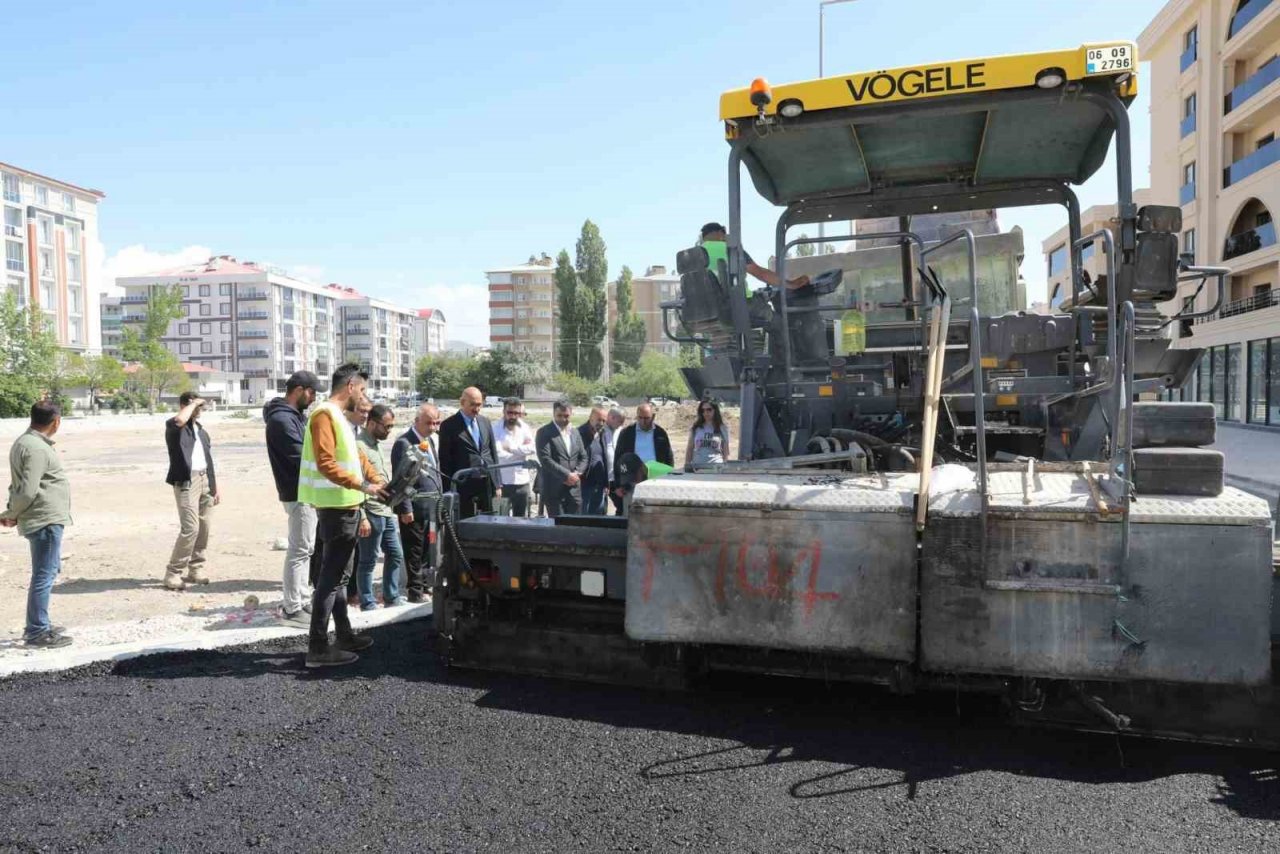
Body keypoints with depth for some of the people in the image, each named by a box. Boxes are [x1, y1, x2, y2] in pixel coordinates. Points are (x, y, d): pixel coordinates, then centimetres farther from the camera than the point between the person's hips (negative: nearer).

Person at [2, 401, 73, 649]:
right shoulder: (36, 448, -19)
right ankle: (37, 633, 4)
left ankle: (37, 625, 28)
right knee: (44, 575, -3)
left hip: (46, 518, 10)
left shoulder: (25, 442, 14)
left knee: (48, 571, 19)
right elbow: (27, 491, -22)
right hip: (46, 519, -10)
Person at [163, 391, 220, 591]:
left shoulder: (201, 430, 22)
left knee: (203, 528, 6)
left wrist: (215, 486, 19)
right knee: (190, 528, -15)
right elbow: (180, 420, -29)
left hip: (205, 480, 7)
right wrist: (193, 403, -12)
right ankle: (173, 573, -7)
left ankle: (196, 569, 16)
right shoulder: (174, 427, -1)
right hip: (186, 481, -7)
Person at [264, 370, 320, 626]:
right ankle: (292, 609, 3)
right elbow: (301, 458, -21)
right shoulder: (282, 418, -17)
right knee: (300, 551, -4)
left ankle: (303, 600, 25)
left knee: (306, 549, 16)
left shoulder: (294, 415, 15)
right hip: (300, 494, -10)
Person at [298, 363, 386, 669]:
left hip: (344, 508, 11)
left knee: (337, 574, 15)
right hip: (336, 508, -11)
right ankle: (318, 648, -4)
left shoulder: (339, 417, 17)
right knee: (332, 576, -8)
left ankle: (344, 636, 25)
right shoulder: (325, 414, -15)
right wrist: (362, 486, -26)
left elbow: (356, 456, 18)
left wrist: (378, 483, 6)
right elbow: (326, 464, -25)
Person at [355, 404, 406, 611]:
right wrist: (362, 517, -21)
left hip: (386, 511, 9)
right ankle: (368, 605, 12)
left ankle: (392, 597, 26)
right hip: (371, 514, -9)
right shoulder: (359, 446, -15)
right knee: (368, 561, 2)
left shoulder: (377, 443, 15)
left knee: (396, 555, 14)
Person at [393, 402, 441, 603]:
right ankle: (415, 591, 11)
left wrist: (440, 497, 13)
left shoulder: (434, 439, 13)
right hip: (415, 504, -8)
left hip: (433, 503, 8)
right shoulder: (404, 443, -11)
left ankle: (426, 585, 27)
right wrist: (405, 509, -16)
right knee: (414, 549, 2)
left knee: (429, 548, 16)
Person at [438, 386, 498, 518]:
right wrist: (448, 490, -7)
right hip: (464, 485, -5)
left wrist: (496, 484, 11)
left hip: (488, 484, 5)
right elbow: (445, 460, -4)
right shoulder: (449, 425, -4)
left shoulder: (485, 422, 12)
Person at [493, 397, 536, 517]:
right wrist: (521, 450, -8)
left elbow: (532, 449, -5)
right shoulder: (496, 430, -5)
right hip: (502, 482, -4)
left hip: (522, 481, 4)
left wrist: (511, 447, -11)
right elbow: (498, 454, -18)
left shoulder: (524, 428, 9)